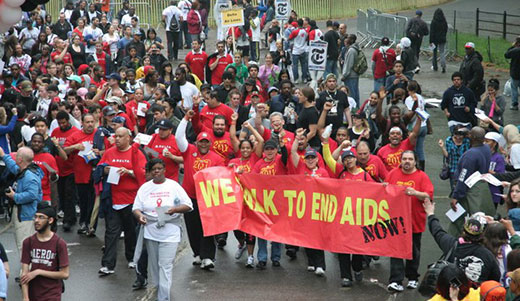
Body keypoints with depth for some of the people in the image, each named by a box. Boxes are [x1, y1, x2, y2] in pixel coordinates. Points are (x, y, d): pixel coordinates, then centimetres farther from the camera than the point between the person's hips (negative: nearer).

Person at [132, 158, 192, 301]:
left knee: (166, 266, -9)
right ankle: (157, 288, 28)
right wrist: (139, 215, -16)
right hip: (150, 231, 3)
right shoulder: (145, 187, 7)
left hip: (170, 234, -3)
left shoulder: (174, 186, 2)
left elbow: (188, 205, 1)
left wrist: (175, 209, -18)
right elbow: (136, 208, 7)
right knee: (154, 265, 10)